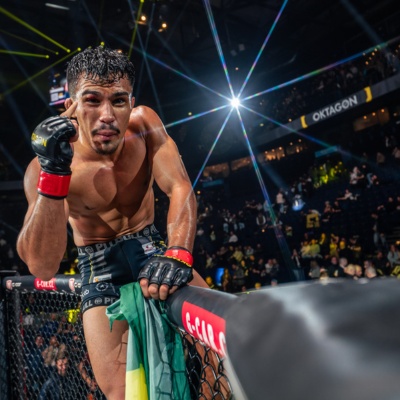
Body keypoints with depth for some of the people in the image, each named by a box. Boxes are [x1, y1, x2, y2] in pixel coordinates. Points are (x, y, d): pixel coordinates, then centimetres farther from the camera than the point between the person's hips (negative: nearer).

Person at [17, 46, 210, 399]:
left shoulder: (143, 124, -15)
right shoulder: (45, 167, -22)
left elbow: (179, 188, -24)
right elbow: (42, 267, -30)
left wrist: (177, 254, -43)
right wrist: (54, 174, -41)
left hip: (151, 249, 2)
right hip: (100, 270, -2)